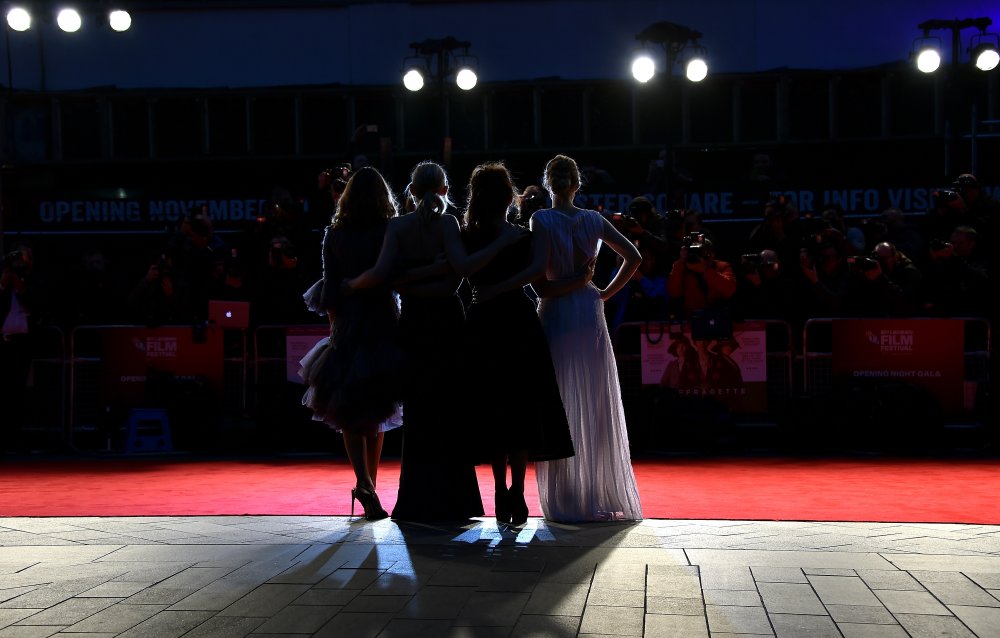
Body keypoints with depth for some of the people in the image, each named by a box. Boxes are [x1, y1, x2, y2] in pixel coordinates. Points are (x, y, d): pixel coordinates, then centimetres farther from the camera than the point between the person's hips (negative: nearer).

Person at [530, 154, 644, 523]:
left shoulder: (541, 220, -9)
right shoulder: (594, 220, 3)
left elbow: (541, 283, -16)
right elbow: (633, 257, 6)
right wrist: (606, 292, 7)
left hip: (555, 315, -3)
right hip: (590, 314, 3)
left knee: (562, 408, 3)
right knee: (597, 407, 10)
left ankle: (566, 501, 5)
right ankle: (602, 496, 15)